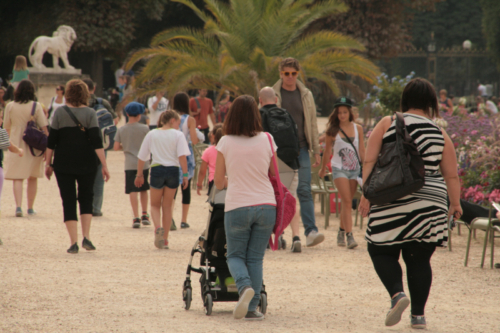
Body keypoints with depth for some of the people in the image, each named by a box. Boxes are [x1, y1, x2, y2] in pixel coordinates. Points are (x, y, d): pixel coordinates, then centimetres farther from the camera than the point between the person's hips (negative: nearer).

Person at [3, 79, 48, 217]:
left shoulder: (10, 106, -2)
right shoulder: (36, 106, -6)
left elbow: (6, 128, 7)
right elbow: (44, 127, -8)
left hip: (16, 145, 0)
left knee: (17, 178, 0)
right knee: (33, 178, 14)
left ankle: (18, 206, -17)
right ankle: (30, 208, 19)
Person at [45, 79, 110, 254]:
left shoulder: (59, 112, -2)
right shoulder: (90, 113, -3)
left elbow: (51, 141, -1)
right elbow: (97, 142, -9)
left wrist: (48, 163, 7)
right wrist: (104, 166, -8)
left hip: (63, 163, 0)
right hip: (87, 164, 0)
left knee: (68, 201, 4)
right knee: (86, 198, 16)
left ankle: (74, 242, -3)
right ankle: (86, 237, 3)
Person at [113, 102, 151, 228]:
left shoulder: (121, 130, 0)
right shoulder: (144, 128, -5)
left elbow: (116, 147, 0)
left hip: (130, 164, 0)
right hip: (143, 163, 0)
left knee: (133, 191, -2)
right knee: (143, 189, 18)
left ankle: (136, 217, -10)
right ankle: (145, 215, 21)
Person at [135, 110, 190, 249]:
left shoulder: (151, 135, 6)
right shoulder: (178, 135, -1)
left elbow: (142, 157, 8)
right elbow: (182, 156, -13)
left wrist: (139, 174, 15)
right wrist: (185, 174, -11)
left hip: (157, 170, 0)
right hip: (173, 170, 0)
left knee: (155, 205, 14)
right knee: (167, 206, 13)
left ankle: (158, 228, -16)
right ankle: (165, 238, 13)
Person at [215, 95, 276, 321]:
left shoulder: (225, 143, -4)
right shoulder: (266, 140, -1)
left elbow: (218, 183, 3)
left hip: (236, 207, -1)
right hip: (265, 205, 1)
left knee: (235, 255, 13)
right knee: (255, 258, 11)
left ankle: (245, 286, -17)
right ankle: (251, 308, 7)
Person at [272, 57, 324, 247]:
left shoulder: (306, 95, 10)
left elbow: (312, 124, 13)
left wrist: (316, 151, 9)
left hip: (301, 148, 1)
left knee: (304, 190, -8)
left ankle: (311, 231, -14)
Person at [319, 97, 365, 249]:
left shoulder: (358, 128, 4)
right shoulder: (333, 130, -2)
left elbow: (362, 150, 7)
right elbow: (327, 151, 8)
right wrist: (323, 168, 16)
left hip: (355, 169, 3)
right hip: (339, 168, -3)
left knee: (347, 202, 10)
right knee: (347, 201, -13)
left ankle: (342, 231, 26)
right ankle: (349, 235, -17)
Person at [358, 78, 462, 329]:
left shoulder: (387, 124, 2)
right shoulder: (440, 135, 5)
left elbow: (369, 162, -4)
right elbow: (451, 176, 7)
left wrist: (366, 195, -2)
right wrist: (455, 204, 20)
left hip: (391, 202, -2)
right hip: (430, 204, 2)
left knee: (381, 251, 9)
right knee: (419, 259, 10)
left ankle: (397, 293, -15)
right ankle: (418, 315, 10)